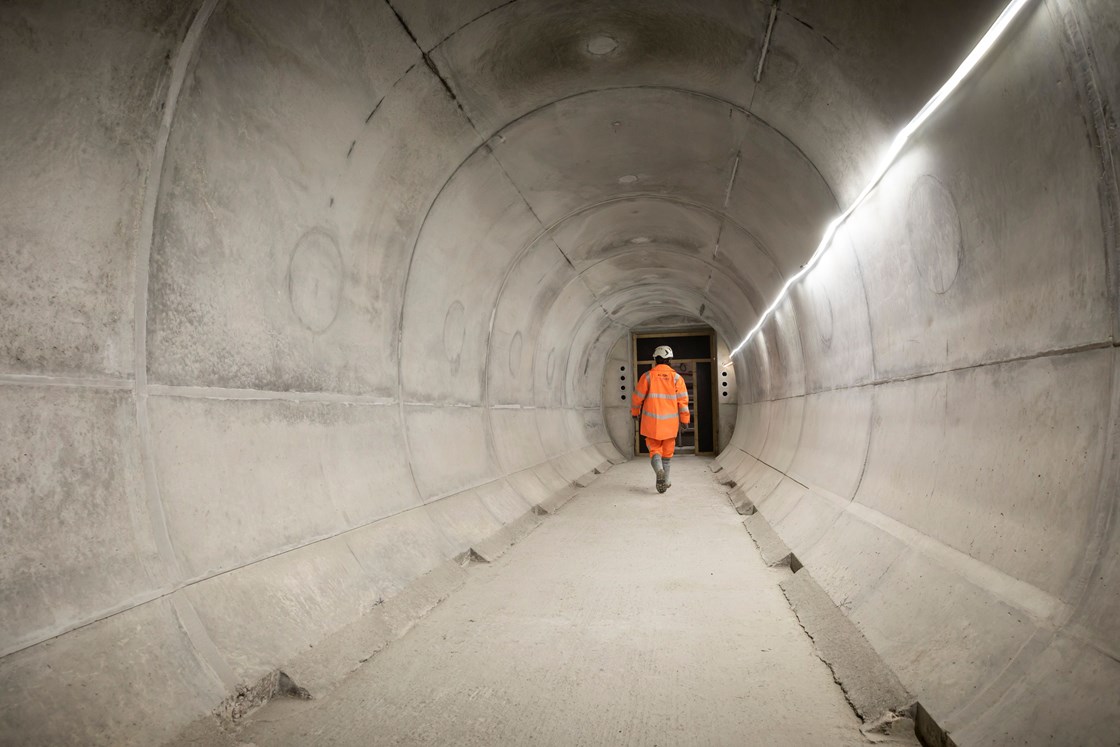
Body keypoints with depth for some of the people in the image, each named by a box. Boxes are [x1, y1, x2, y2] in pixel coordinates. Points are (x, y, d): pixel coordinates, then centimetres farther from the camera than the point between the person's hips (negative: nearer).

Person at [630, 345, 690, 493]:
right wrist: (685, 420, 3)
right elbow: (683, 400, -4)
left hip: (652, 422, -1)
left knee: (654, 449, 8)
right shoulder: (676, 377, -1)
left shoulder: (647, 376, -4)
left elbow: (638, 397, 0)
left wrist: (634, 412, 18)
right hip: (670, 422, 1)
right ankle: (665, 481, 19)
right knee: (667, 451, 15)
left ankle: (659, 470, -20)